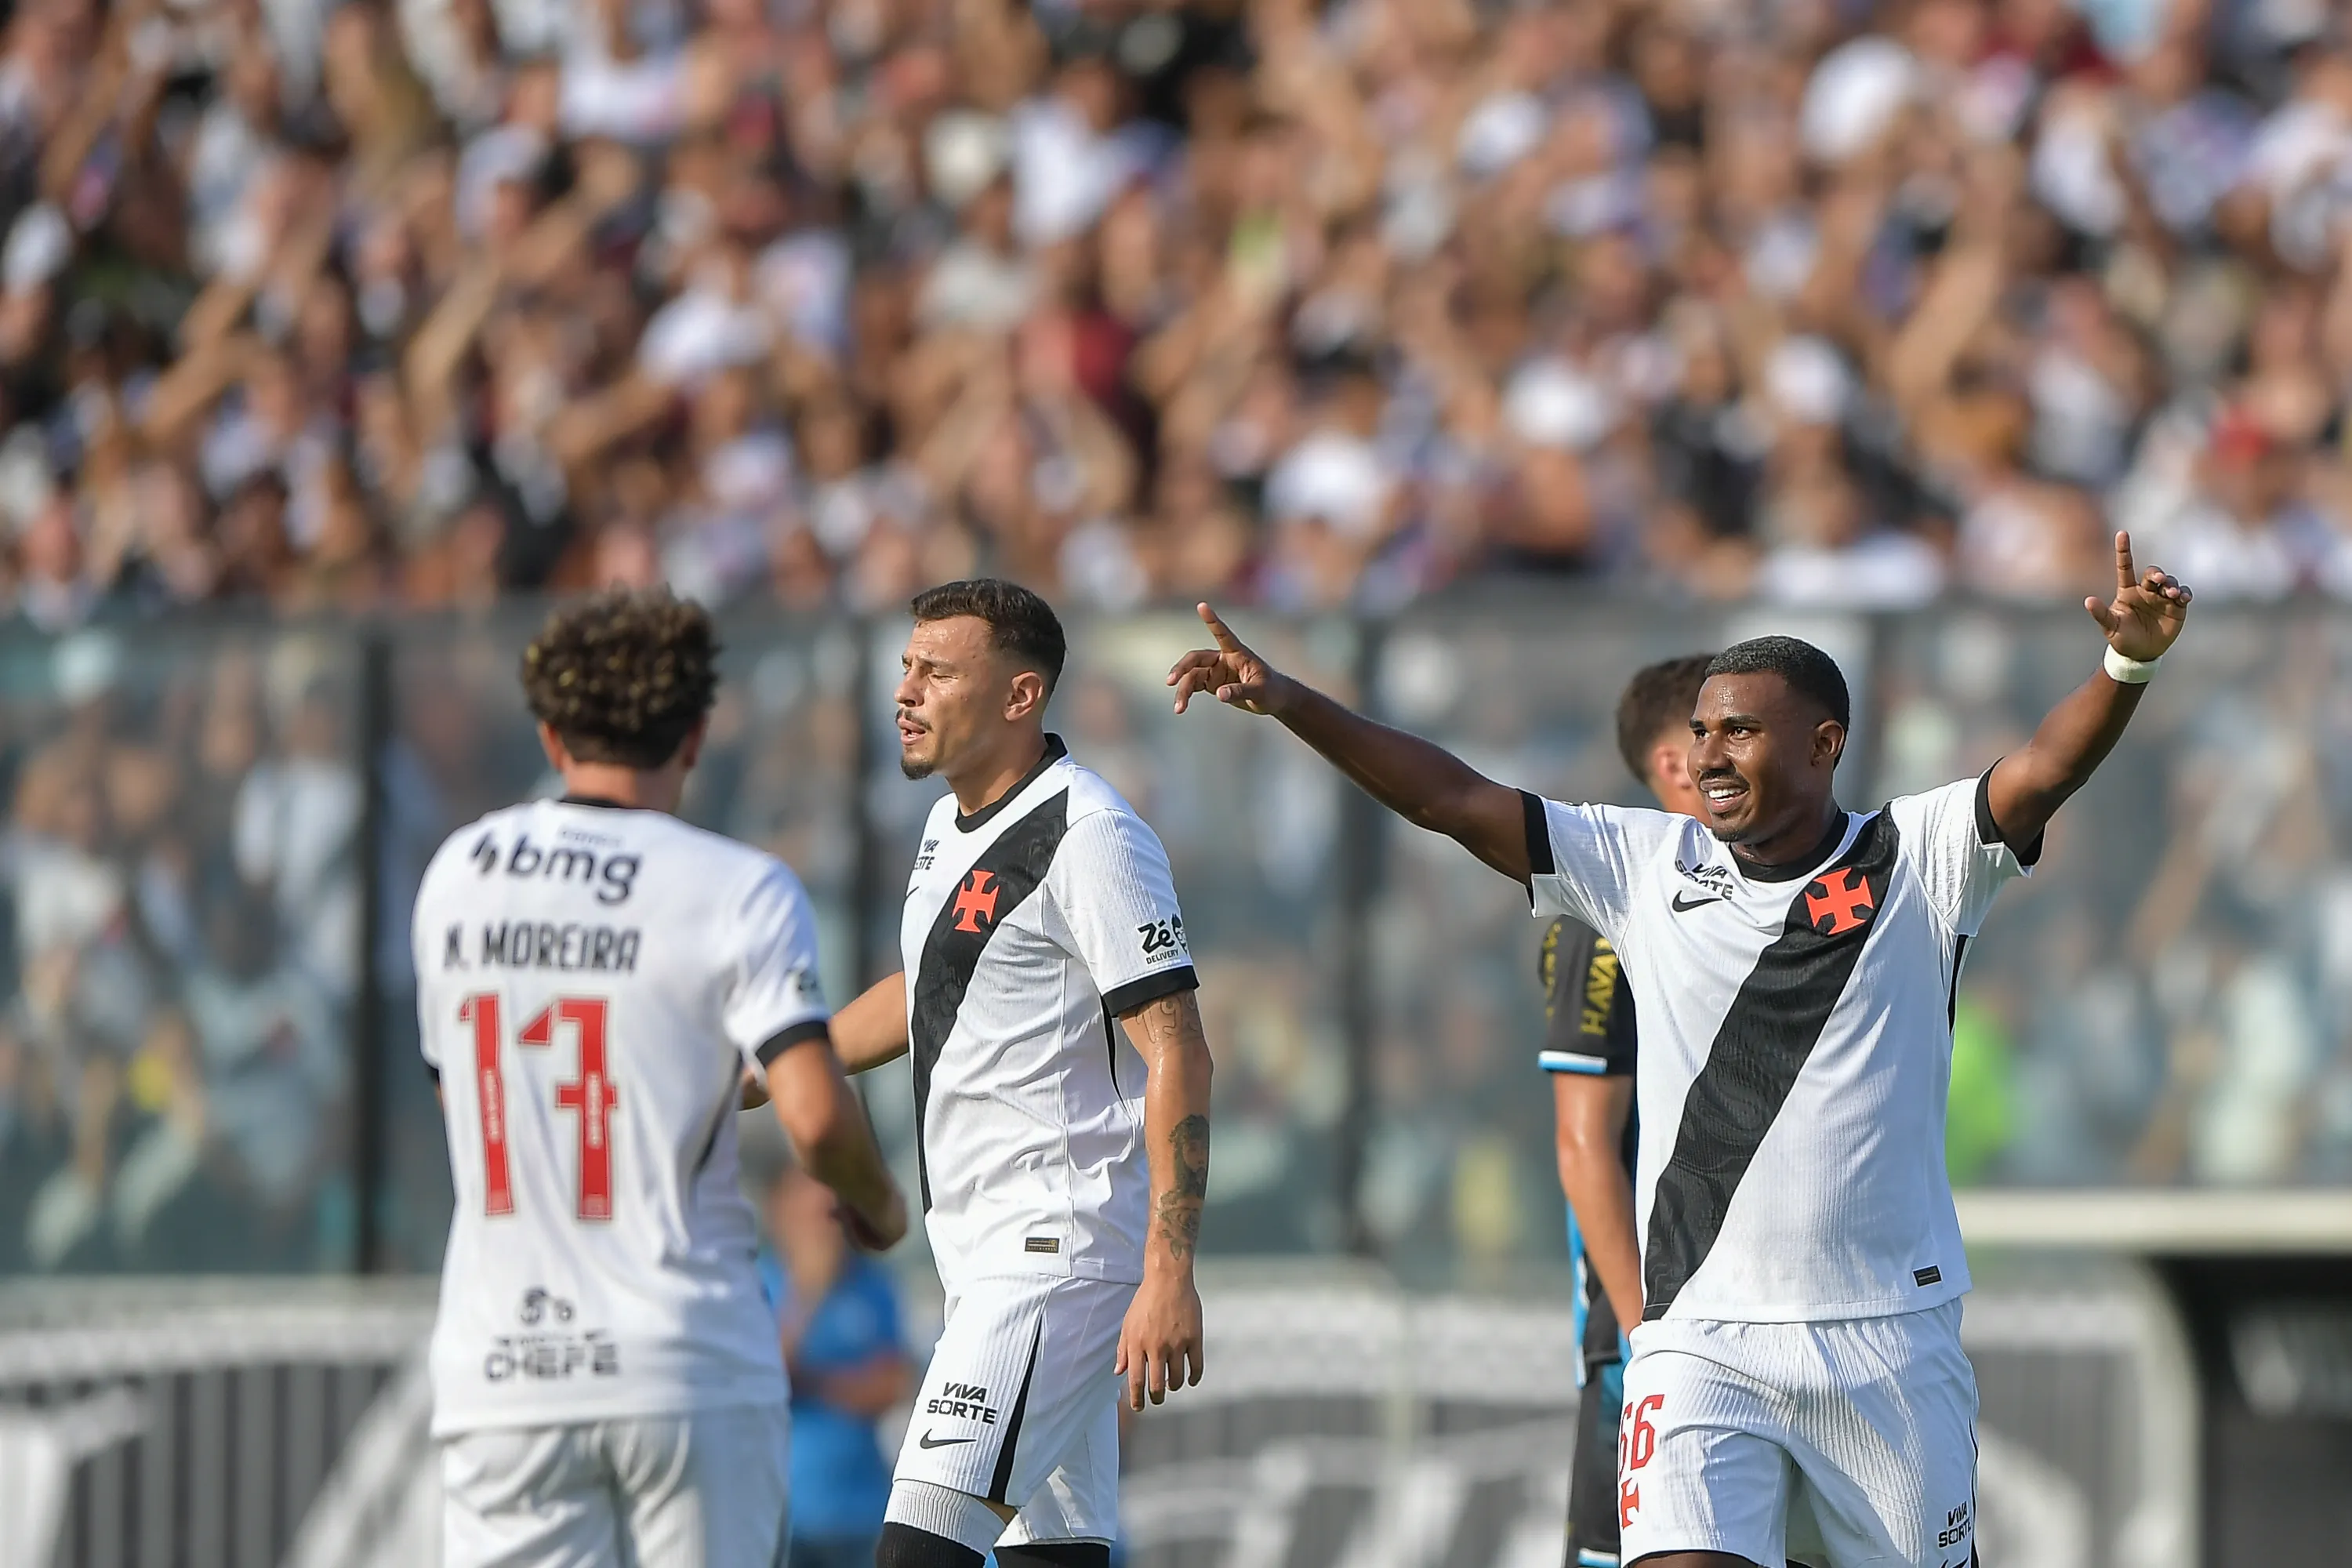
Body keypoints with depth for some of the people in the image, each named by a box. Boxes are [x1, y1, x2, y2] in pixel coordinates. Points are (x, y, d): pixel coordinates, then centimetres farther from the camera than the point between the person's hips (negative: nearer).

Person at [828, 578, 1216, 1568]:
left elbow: (1176, 1056, -20)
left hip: (1061, 1250, -10)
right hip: (985, 1253, 10)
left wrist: (1168, 1273, -27)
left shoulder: (1089, 838, -15)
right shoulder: (952, 824, 14)